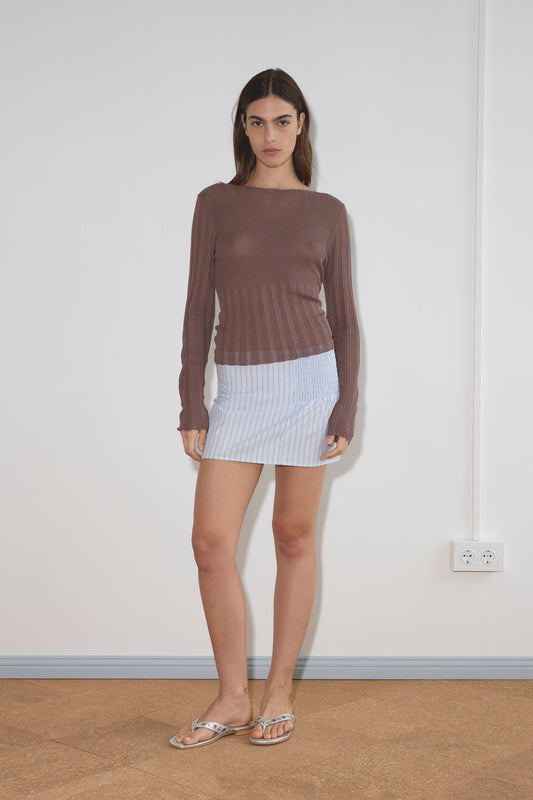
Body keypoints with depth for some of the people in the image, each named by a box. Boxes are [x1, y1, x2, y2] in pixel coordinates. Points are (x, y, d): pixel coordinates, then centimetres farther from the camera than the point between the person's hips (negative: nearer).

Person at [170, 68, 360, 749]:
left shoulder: (326, 211, 6)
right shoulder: (216, 204, 6)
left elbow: (342, 313, 6)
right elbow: (199, 305, 4)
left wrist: (346, 409, -2)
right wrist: (191, 405, -1)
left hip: (309, 379, -1)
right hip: (238, 387, 1)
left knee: (295, 538, 5)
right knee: (211, 540, -4)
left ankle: (280, 692, 18)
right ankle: (232, 699, 12)